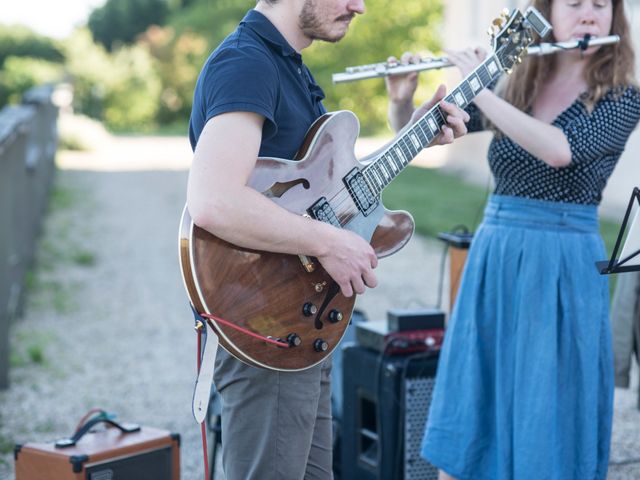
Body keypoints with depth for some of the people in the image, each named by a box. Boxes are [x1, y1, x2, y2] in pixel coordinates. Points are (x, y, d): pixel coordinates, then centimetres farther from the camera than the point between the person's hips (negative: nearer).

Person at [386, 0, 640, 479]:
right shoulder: (512, 88, 8)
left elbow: (560, 150, -24)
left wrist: (482, 90, -21)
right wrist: (401, 100, -12)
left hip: (562, 269, -4)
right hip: (493, 258, 4)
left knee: (547, 432, 2)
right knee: (462, 429, 7)